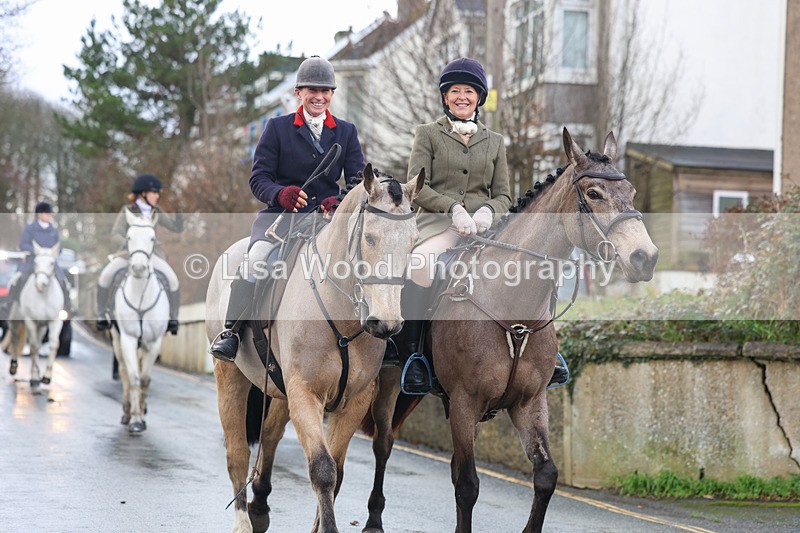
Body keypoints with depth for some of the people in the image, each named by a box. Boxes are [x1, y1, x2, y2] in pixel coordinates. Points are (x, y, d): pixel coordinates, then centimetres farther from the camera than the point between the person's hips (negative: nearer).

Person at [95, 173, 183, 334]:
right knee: (106, 275, -27)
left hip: (151, 253, 2)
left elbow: (177, 228, 4)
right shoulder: (127, 211, -6)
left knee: (172, 279, -23)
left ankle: (173, 319, -6)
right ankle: (102, 315, -8)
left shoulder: (156, 213, 4)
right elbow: (116, 234, -15)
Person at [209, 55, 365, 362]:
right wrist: (280, 194, -22)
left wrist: (339, 201, -18)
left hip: (328, 217, 2)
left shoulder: (346, 132, 13)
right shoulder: (278, 128, 7)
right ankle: (230, 332, -17)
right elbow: (258, 178, 2)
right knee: (256, 258, -29)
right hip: (280, 213, -2)